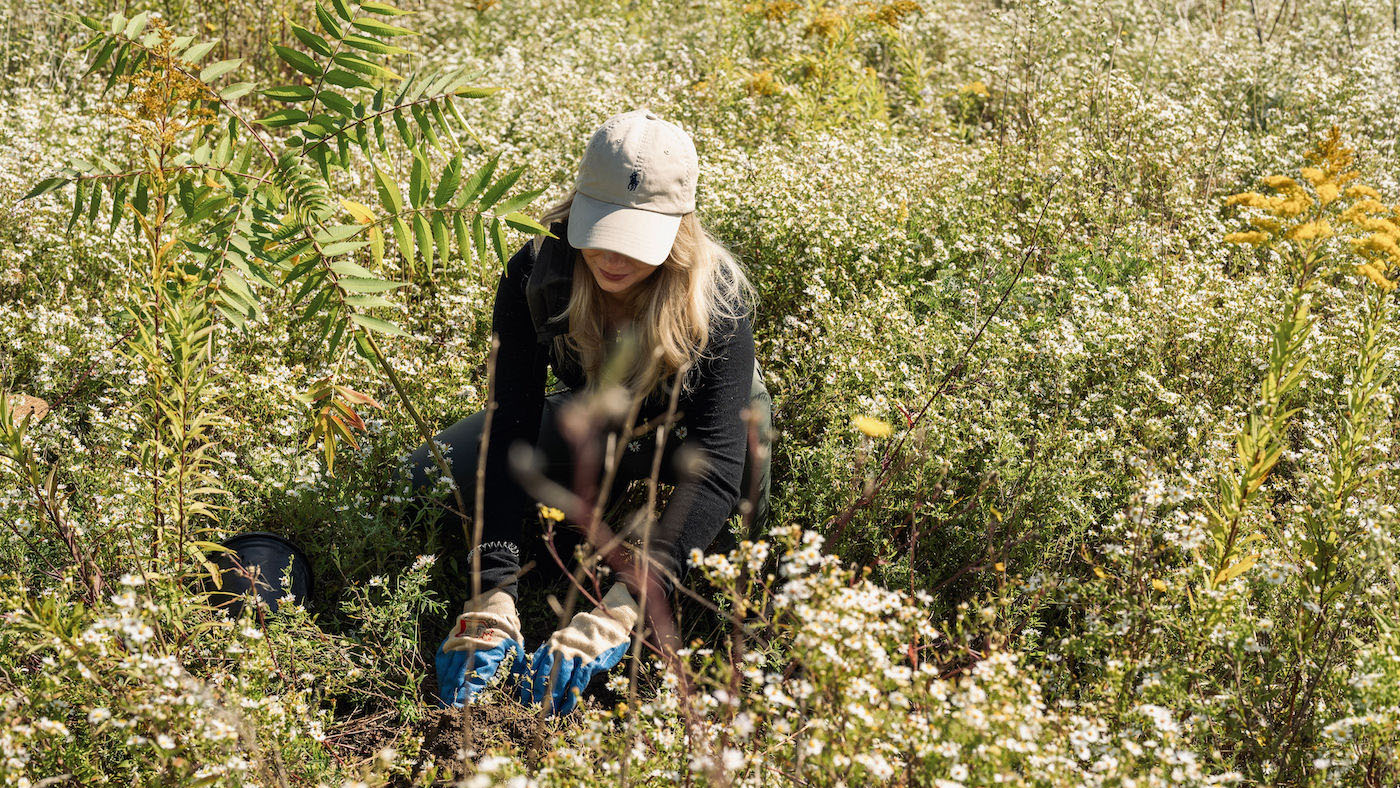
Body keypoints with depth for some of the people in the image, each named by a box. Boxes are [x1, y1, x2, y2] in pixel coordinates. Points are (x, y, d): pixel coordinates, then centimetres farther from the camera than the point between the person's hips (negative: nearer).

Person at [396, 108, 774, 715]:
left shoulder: (717, 295, -37)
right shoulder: (535, 275, -29)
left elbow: (716, 459, -45)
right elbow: (510, 430, -34)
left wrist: (621, 608, -58)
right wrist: (494, 597, -46)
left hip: (684, 433, -2)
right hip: (593, 432, 2)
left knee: (746, 419, -34)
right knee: (431, 475, -12)